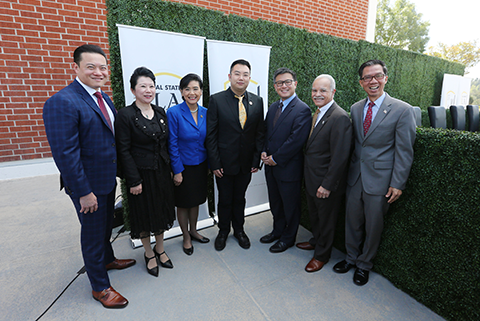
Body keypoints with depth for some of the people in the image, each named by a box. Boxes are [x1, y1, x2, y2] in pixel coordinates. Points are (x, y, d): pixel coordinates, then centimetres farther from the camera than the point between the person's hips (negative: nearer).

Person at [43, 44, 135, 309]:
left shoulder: (103, 98, 6)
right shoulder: (62, 102, -21)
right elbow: (64, 153, -24)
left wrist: (116, 174, 11)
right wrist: (83, 192, -22)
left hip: (108, 179, 8)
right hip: (88, 186, -8)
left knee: (106, 225, 26)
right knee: (93, 232, 10)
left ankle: (107, 259, 52)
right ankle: (100, 287, 32)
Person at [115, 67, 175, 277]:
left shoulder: (160, 113, 5)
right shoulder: (125, 115, -12)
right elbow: (123, 151, -13)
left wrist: (170, 169, 7)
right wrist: (134, 180, -15)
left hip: (162, 172, 5)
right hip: (141, 173, -5)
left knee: (161, 211, 16)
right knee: (144, 214, 11)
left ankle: (160, 249, 38)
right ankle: (149, 254, 34)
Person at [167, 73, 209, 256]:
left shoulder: (205, 113, 0)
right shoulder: (173, 113, -14)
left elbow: (208, 141, 6)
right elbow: (172, 145, -13)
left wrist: (209, 164, 6)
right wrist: (177, 171, -13)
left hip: (200, 166, 5)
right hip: (183, 167, -4)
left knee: (196, 201, 20)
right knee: (183, 203, 12)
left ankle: (193, 231, 42)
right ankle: (186, 237, 34)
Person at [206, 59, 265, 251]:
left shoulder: (257, 102, 2)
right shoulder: (217, 100, -8)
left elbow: (259, 133, 3)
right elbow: (211, 135, -8)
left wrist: (256, 160, -2)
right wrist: (215, 163, -11)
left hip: (246, 163, 3)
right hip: (224, 162, -2)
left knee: (240, 198, 18)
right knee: (225, 199, 14)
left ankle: (239, 229, 41)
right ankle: (223, 231, 38)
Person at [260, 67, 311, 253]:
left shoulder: (302, 110, -14)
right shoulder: (272, 108, 10)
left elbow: (296, 140, -21)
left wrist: (275, 158, -17)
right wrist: (264, 152, -3)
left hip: (289, 168, -7)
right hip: (271, 166, 7)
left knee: (290, 205, 12)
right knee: (275, 202, 22)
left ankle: (288, 238, 33)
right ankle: (277, 231, 44)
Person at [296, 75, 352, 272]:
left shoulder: (340, 118, -22)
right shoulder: (317, 114, 7)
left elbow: (340, 157, -24)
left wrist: (327, 185, -21)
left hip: (326, 184, -8)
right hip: (311, 180, 8)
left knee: (326, 219, 14)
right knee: (314, 215, 26)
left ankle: (321, 255, 35)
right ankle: (316, 241, 50)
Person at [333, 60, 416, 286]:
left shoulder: (402, 110, -9)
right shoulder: (355, 109, 5)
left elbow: (404, 152, -9)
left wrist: (397, 184, -12)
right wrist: (348, 171, 6)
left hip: (380, 180, -4)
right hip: (355, 177, 4)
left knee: (373, 226, 13)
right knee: (352, 221, 17)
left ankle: (364, 264, 35)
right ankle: (351, 257, 40)